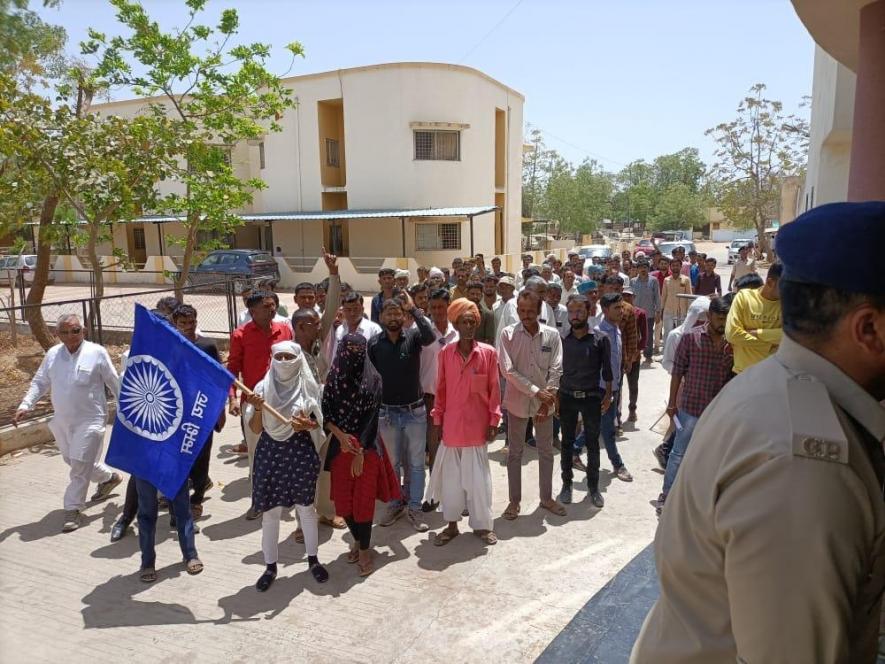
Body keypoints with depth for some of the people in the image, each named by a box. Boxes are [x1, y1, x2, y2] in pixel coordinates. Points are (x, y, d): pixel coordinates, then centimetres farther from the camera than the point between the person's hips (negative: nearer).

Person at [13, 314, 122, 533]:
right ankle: (109, 477, 41)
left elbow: (115, 383, -6)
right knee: (73, 461, 19)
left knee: (79, 465, -5)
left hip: (90, 420, -6)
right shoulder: (52, 354, 3)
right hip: (62, 421, 6)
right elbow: (39, 383, 10)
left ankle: (73, 509, 8)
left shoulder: (97, 353, -11)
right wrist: (25, 406, -3)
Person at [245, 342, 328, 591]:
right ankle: (270, 566, 24)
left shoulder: (308, 388, -4)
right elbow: (256, 429, -2)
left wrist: (306, 425, -20)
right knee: (269, 512, 8)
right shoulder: (262, 388, -2)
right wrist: (257, 409, -21)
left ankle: (313, 560, 29)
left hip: (301, 453, -1)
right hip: (270, 453, 1)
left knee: (306, 508, 11)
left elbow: (318, 422, 1)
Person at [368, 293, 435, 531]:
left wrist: (414, 309, -27)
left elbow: (430, 337, -29)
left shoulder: (412, 337, -7)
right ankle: (395, 504, 30)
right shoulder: (374, 344, -3)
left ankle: (415, 508, 21)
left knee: (416, 463, 9)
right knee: (392, 463, 14)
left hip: (415, 411, -1)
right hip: (387, 412, 1)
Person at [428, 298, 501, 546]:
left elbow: (494, 390, -2)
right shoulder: (445, 353, 0)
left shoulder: (488, 353, -5)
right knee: (451, 476, 10)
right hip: (451, 424, 2)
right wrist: (438, 420, 3)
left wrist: (493, 421, -4)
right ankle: (452, 524, 24)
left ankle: (482, 524, 22)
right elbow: (441, 389, 4)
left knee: (478, 476, 8)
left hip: (477, 424, -1)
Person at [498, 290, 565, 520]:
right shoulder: (508, 334, -9)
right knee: (514, 453, 9)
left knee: (546, 451, 14)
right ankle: (514, 500, 23)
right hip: (517, 401, -2)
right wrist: (536, 391, -19)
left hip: (544, 402, 2)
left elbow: (556, 370, -6)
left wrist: (547, 399, -17)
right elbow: (508, 370, -15)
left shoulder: (552, 335, -4)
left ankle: (547, 497, 30)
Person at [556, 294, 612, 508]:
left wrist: (608, 394, -2)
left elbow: (606, 370, 1)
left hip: (591, 397, -1)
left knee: (593, 444, 9)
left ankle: (593, 486, 23)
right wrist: (555, 395, 2)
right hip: (567, 397, 1)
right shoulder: (562, 338, 0)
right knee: (567, 443, 10)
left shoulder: (600, 339, -4)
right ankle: (566, 483, 24)